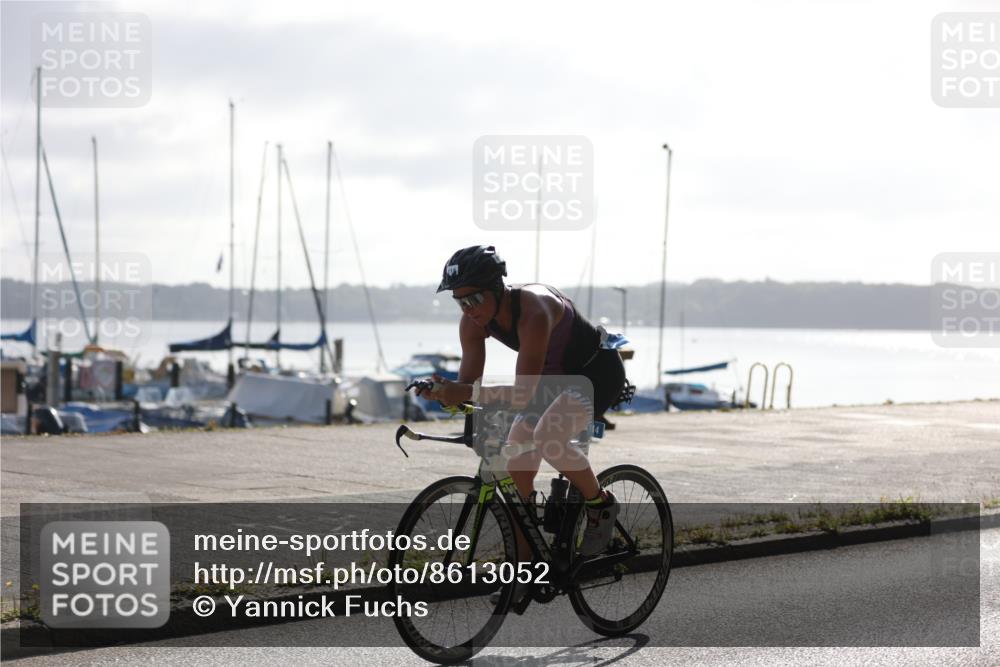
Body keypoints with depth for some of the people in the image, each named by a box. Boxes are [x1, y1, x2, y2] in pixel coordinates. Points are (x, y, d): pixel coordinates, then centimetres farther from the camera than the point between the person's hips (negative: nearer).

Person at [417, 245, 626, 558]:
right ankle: (523, 565, 11)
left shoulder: (534, 311, -37)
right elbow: (468, 384, -14)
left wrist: (470, 393, -52)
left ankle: (601, 503, -8)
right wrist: (443, 392, -35)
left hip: (599, 371, -8)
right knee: (516, 472, -2)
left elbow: (523, 393, -41)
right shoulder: (473, 322, -15)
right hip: (555, 376, 8)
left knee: (547, 438, -33)